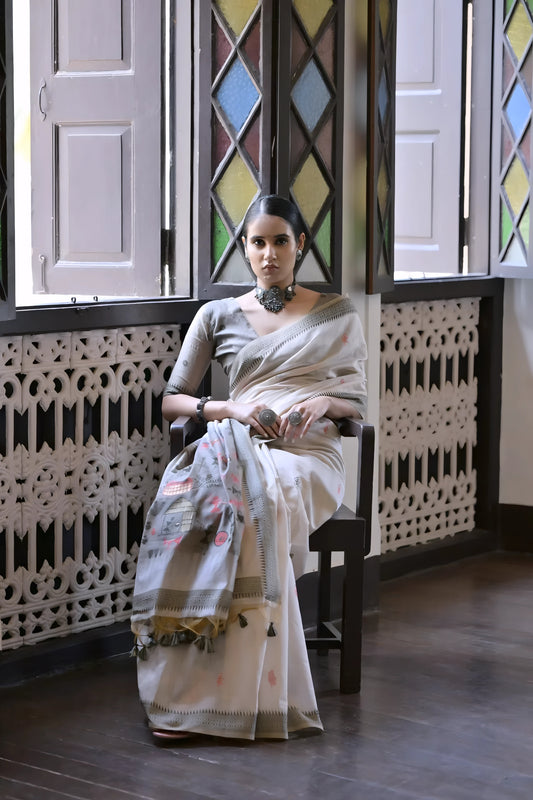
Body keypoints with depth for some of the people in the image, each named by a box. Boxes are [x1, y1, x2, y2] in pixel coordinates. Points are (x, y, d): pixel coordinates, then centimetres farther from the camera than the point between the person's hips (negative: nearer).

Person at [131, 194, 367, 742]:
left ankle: (198, 687, -37)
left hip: (309, 455, -1)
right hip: (238, 445, 1)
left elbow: (357, 403, 17)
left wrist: (324, 400, -6)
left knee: (260, 495, -38)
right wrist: (229, 409, -5)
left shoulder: (336, 315, 19)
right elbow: (170, 400, 14)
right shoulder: (219, 316, 19)